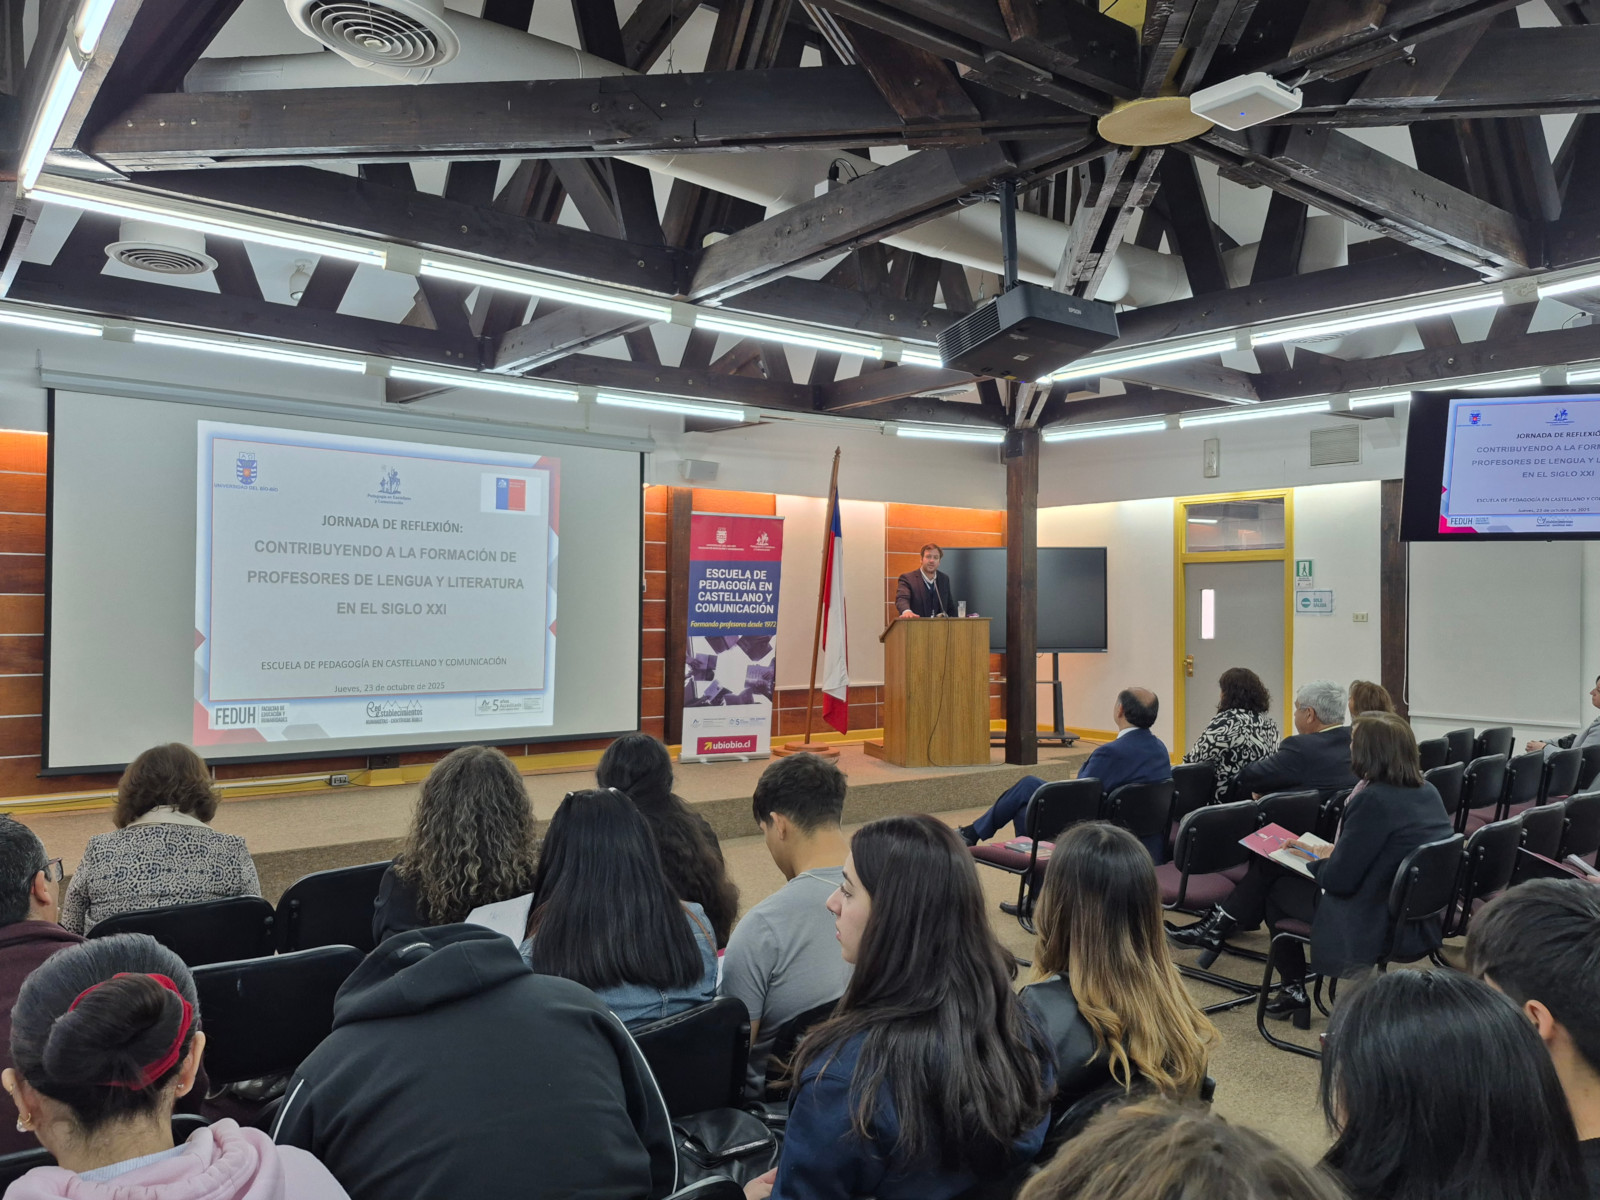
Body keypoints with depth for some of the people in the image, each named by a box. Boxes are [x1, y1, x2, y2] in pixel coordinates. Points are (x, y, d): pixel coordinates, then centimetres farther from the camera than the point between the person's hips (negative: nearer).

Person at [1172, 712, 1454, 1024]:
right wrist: (1333, 854, 9)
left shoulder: (1373, 800, -25)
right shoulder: (1428, 791, 3)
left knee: (1274, 886, 14)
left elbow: (1339, 880, -22)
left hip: (1375, 928, -9)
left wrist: (1315, 862, -2)